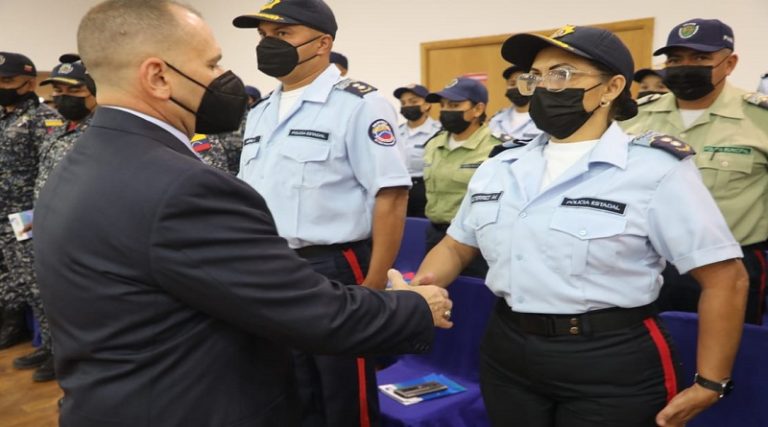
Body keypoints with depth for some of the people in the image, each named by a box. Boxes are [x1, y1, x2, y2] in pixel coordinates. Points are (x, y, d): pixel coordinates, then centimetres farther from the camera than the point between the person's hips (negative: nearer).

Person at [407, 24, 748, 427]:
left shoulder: (656, 169, -10)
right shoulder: (498, 169, 5)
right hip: (506, 353, 5)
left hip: (611, 364, -4)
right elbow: (455, 246, 13)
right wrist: (420, 288, -6)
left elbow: (725, 278, -8)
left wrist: (709, 385, -7)